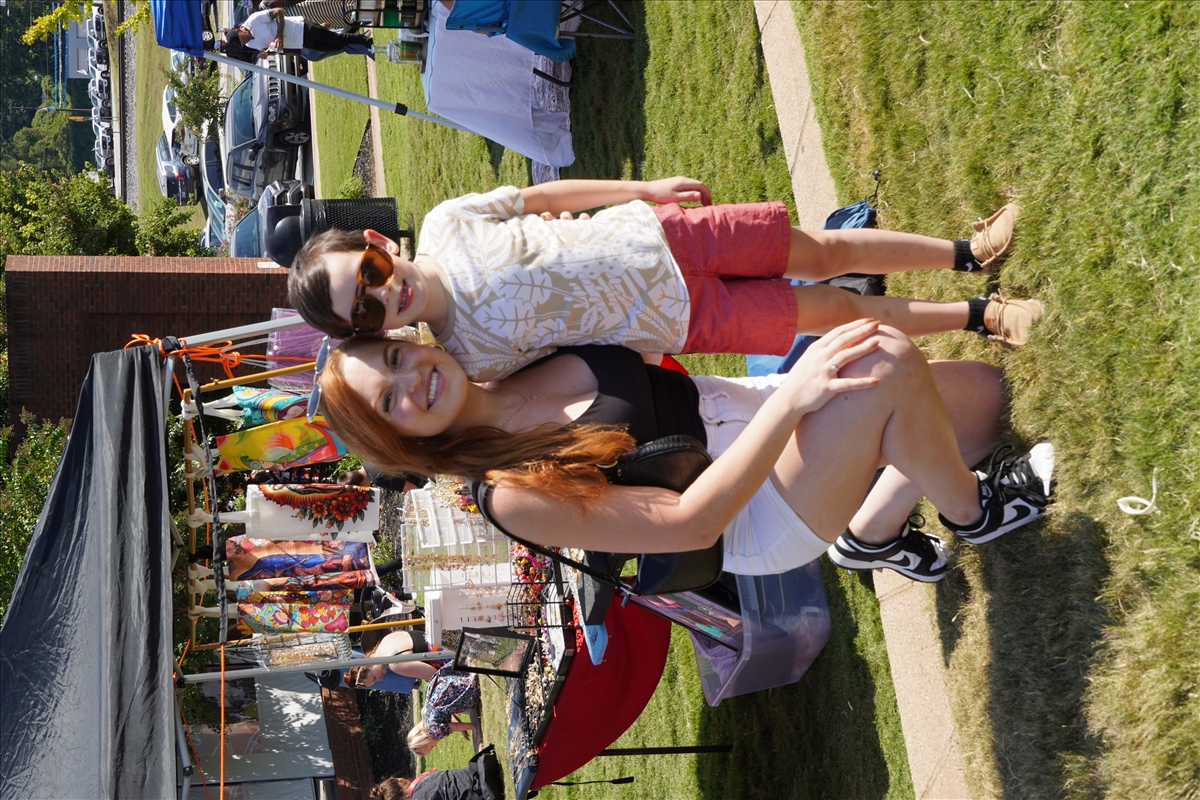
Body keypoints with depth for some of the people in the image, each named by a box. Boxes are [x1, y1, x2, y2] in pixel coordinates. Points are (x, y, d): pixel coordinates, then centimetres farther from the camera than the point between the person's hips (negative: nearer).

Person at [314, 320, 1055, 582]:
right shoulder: (513, 495, -23)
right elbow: (688, 522, -28)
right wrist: (791, 399, -33)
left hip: (767, 405, 7)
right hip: (763, 519, -7)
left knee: (981, 393, 3)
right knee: (891, 362, -29)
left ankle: (873, 534, 20)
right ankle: (971, 512, 1)